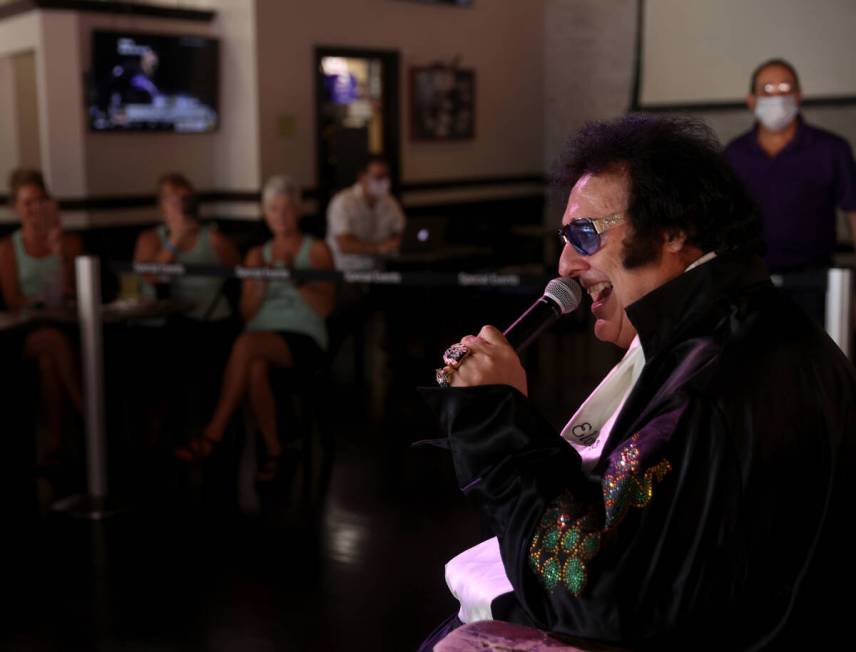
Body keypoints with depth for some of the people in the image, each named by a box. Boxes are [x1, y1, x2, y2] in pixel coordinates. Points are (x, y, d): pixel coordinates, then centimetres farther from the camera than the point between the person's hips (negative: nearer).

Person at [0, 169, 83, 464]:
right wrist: (35, 305, -14)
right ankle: (88, 413, -31)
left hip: (64, 325, 1)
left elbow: (70, 290, 2)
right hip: (26, 332, -1)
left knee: (48, 359, -34)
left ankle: (53, 440, -32)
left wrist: (60, 251, -8)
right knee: (55, 340, -36)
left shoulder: (70, 241, 13)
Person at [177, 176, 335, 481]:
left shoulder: (317, 251, 10)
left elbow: (325, 307, -4)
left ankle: (213, 435, -31)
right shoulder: (256, 255, 21)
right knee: (255, 368, -37)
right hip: (260, 339, 3)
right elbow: (246, 313, 12)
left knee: (246, 344, -36)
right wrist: (260, 283, -7)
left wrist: (295, 279, -18)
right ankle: (273, 450, -24)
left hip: (304, 339, -3)